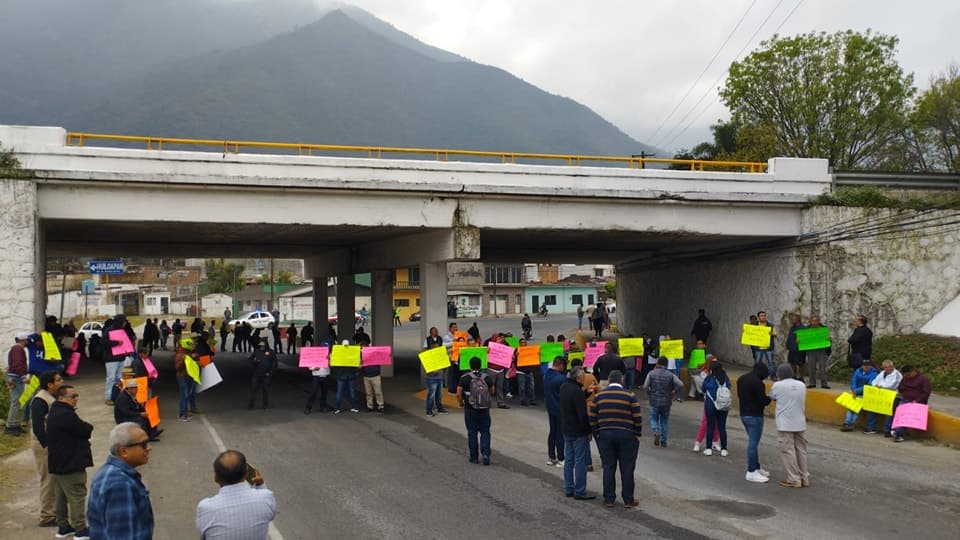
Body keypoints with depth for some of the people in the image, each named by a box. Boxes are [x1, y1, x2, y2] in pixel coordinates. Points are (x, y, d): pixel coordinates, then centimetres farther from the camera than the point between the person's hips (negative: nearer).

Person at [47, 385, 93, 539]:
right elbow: (85, 431, -18)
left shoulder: (55, 412, 12)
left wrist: (84, 428, -2)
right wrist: (87, 427, 2)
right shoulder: (66, 415, -23)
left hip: (57, 462, 11)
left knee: (61, 496, 17)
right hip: (71, 463, -11)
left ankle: (62, 526, 25)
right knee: (77, 496, -3)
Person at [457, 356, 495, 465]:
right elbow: (492, 392, 11)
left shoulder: (465, 378, -9)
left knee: (472, 433, 8)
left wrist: (461, 403, 8)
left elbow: (458, 394, -10)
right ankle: (485, 454, -6)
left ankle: (474, 457, 13)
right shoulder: (487, 378, -2)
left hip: (470, 411, -1)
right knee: (485, 432, 10)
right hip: (484, 410, 2)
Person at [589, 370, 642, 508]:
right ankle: (628, 500, 11)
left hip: (605, 436, 2)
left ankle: (609, 499, 13)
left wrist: (597, 434, 13)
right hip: (626, 436, -2)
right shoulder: (630, 396, -6)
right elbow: (637, 419, -6)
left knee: (608, 468, 9)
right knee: (627, 468, 5)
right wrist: (637, 435, 7)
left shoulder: (598, 396, 2)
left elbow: (592, 419, 3)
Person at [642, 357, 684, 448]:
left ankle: (656, 432, -13)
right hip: (666, 402, 1)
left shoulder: (651, 374, -3)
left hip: (654, 402, -1)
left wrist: (649, 395, 5)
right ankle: (663, 441, 15)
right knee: (664, 421, 13)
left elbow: (645, 387, -11)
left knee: (654, 419, 14)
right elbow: (681, 385, -13)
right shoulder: (670, 375, -1)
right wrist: (673, 394, -2)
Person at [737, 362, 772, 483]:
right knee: (753, 443, -5)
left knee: (753, 441, 19)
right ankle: (751, 472, -2)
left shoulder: (741, 379, 9)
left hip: (744, 414, 9)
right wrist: (770, 398, 1)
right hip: (754, 416, -9)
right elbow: (763, 401, -18)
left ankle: (757, 468, 28)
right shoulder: (757, 383, -20)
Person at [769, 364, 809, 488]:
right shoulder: (802, 385, 5)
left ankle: (794, 479, 2)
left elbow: (771, 397, 8)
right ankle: (804, 478, 18)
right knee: (801, 450, 13)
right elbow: (802, 402, 15)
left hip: (785, 425, -5)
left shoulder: (778, 386, -8)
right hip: (800, 424, 5)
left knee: (788, 451, 1)